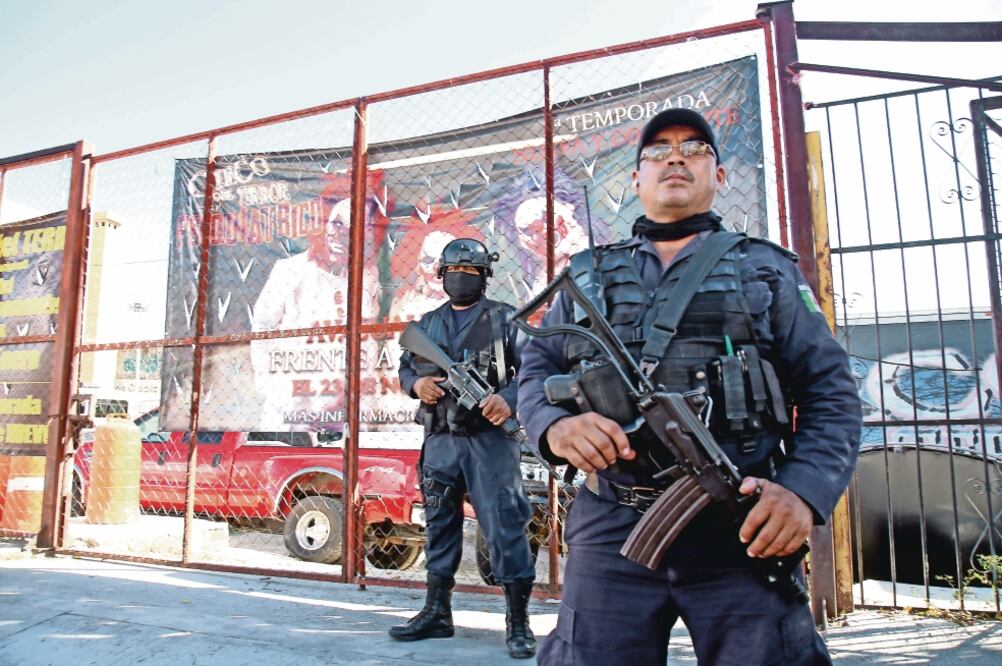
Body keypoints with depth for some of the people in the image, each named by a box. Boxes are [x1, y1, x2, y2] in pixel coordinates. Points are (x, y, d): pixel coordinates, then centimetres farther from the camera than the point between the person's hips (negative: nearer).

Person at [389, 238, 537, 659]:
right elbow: (405, 367, 20)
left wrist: (509, 398, -22)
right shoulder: (427, 324, 15)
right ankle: (436, 612, 25)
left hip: (490, 439, -4)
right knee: (439, 525, 12)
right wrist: (417, 383, -3)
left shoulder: (504, 319, 2)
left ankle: (518, 620, 8)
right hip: (440, 440, 5)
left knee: (504, 526, -4)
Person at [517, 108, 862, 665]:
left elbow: (831, 392, 7)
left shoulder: (767, 269, 12)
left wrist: (805, 490, -11)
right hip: (612, 529, 1)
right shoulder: (590, 275, 16)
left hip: (741, 530, 0)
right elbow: (537, 368, 12)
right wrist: (556, 425, -12)